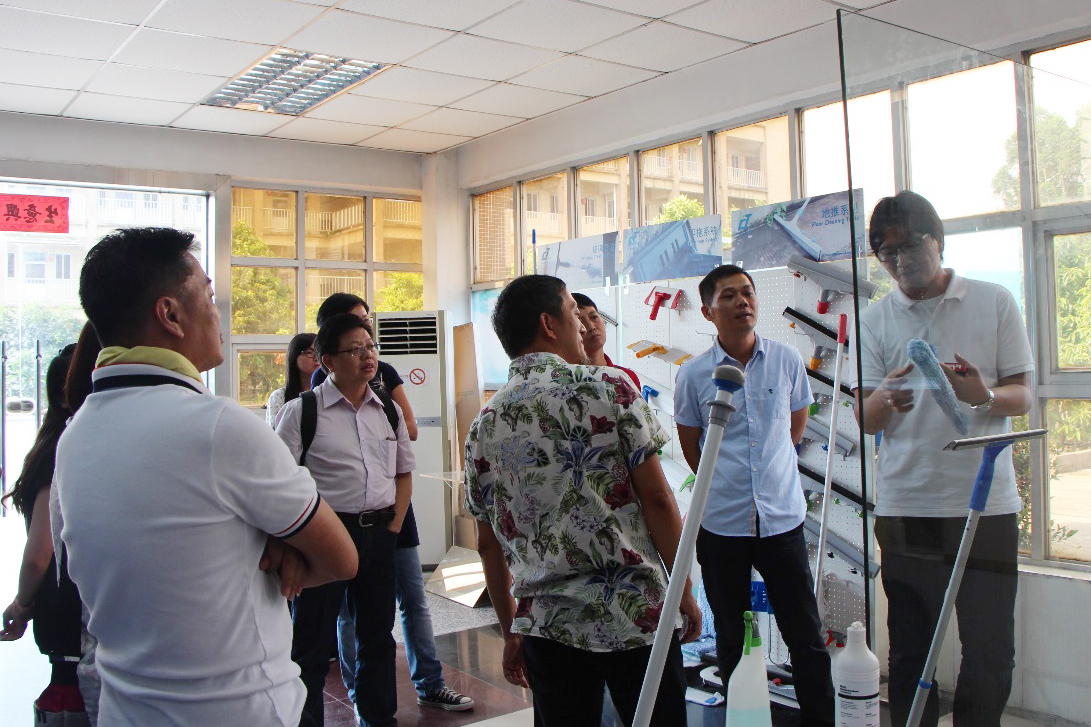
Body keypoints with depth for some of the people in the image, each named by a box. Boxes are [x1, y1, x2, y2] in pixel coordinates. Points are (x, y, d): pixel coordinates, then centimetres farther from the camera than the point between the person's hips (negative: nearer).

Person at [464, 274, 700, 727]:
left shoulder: (484, 426, 5)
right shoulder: (609, 389, -8)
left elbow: (489, 545, 10)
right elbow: (657, 499, -10)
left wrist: (511, 633, 19)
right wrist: (685, 592, 2)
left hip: (544, 626, 4)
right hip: (635, 616, -4)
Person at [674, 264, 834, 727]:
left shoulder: (787, 360, 1)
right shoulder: (693, 374, -4)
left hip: (782, 517, 1)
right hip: (721, 523, -1)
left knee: (807, 636, 7)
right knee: (731, 638, 12)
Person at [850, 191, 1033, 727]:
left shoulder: (994, 303, 6)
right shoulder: (874, 321, 7)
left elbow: (1022, 398, 4)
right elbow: (865, 418, 0)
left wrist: (984, 396, -19)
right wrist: (886, 400, -24)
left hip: (985, 504, 0)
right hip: (905, 507, 1)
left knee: (990, 654, 2)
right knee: (910, 652, 8)